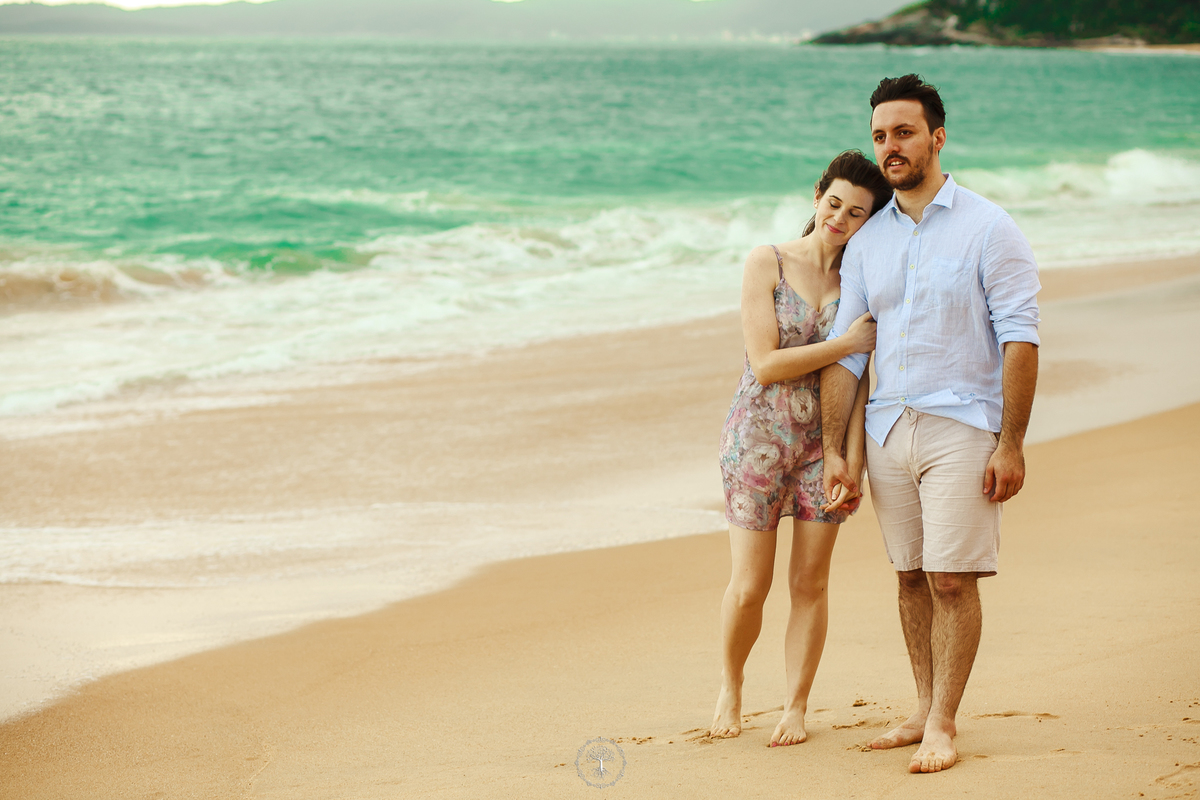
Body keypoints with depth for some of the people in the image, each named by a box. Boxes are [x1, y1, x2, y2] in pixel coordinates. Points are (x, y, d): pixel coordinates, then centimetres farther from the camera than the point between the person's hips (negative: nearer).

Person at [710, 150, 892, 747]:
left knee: (810, 583, 5)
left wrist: (854, 452, -11)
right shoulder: (766, 264, -7)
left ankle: (796, 706, 18)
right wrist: (846, 344, -17)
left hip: (823, 441, 2)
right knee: (749, 588, 1)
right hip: (759, 437, -2)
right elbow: (765, 365, -12)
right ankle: (730, 688, 26)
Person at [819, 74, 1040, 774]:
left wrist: (1011, 444, -14)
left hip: (961, 427, -5)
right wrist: (834, 451, 7)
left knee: (952, 579, -6)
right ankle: (927, 711, 19)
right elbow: (845, 349, 11)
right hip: (888, 428, 5)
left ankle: (943, 726, 2)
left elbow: (1020, 339, -8)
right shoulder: (868, 240, 10)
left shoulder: (988, 228, -5)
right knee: (912, 578, 9)